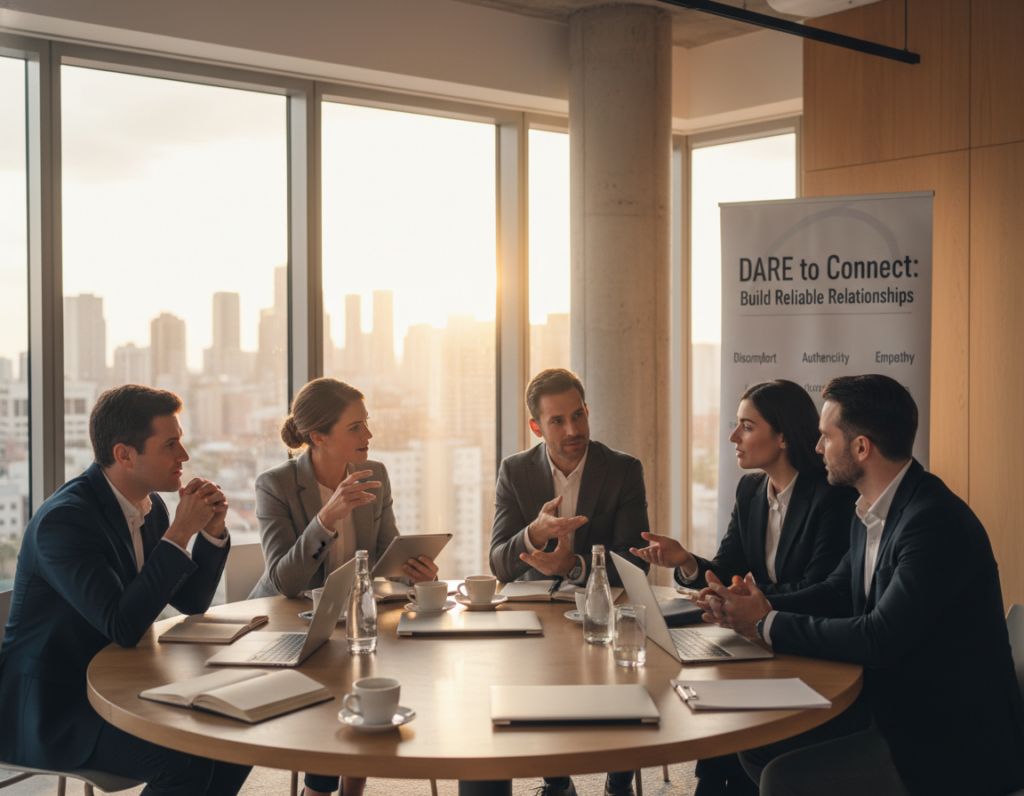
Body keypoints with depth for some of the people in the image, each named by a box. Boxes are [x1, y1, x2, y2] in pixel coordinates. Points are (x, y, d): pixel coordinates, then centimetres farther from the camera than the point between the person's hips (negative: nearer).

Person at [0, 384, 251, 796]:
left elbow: (191, 602, 11)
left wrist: (212, 530, -5)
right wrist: (180, 532, -27)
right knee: (187, 762, -26)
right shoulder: (63, 519, -22)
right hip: (51, 707, -8)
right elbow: (123, 627, -30)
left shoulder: (151, 506, 4)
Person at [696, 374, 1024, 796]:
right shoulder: (873, 511, 6)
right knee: (759, 745, 5)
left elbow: (879, 639, -28)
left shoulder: (936, 522, -24)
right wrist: (755, 606, -3)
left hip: (955, 745, -9)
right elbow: (837, 592, 14)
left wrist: (767, 624, -17)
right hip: (899, 713, 9)